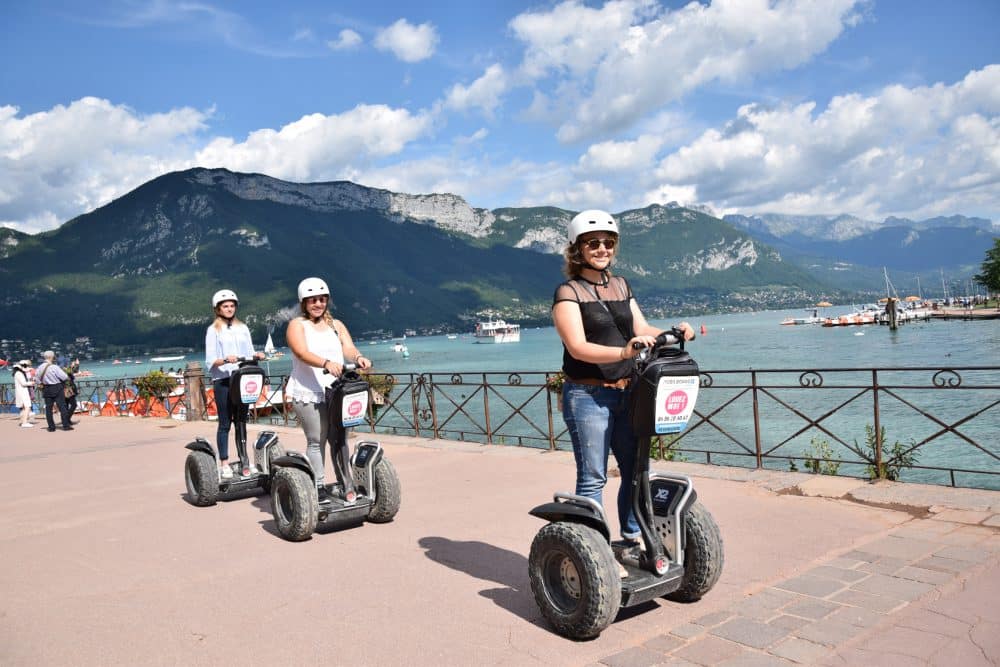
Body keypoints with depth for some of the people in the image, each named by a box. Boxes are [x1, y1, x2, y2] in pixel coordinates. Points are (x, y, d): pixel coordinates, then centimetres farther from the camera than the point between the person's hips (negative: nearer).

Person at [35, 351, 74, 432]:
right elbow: (64, 377, -17)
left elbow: (37, 380, 8)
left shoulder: (40, 368, 2)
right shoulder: (54, 367, -16)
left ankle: (51, 427, 11)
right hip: (57, 389, -6)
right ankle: (66, 426, -1)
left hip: (46, 390, 6)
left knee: (48, 408, 10)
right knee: (62, 407, -1)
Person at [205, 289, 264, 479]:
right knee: (225, 423, -2)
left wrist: (257, 355, -8)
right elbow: (210, 361, -3)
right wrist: (225, 360, -22)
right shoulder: (213, 330, 3)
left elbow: (249, 353, 14)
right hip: (223, 380, -4)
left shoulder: (242, 328, 15)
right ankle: (224, 464, 4)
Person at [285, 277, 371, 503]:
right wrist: (326, 363, -33)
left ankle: (347, 486, 9)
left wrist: (358, 357, -23)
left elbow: (348, 348, 1)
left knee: (339, 440, 5)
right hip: (308, 394, -4)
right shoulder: (297, 325, 3)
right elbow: (302, 353, -15)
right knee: (316, 441, -2)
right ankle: (319, 487, 4)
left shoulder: (336, 325, 17)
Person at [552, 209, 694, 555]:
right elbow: (577, 347, -18)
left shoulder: (621, 286, 13)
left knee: (636, 470, 13)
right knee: (592, 478, -3)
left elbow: (642, 328, 12)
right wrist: (623, 352, -32)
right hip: (588, 396, -6)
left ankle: (632, 539, 28)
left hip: (627, 393, 7)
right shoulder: (568, 292, -6)